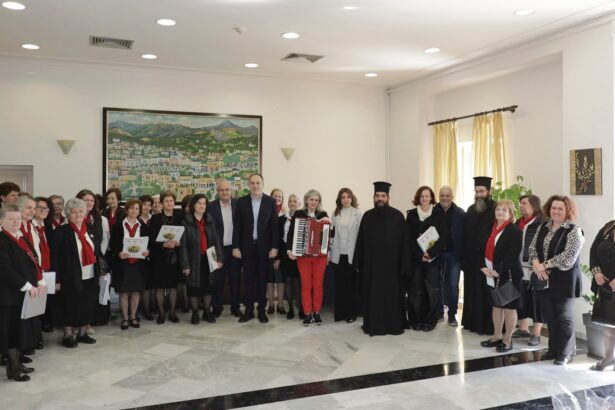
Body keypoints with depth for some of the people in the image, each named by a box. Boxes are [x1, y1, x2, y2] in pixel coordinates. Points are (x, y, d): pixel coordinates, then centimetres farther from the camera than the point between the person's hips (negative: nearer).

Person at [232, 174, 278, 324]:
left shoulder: (270, 201, 0)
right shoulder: (241, 201, 2)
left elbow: (274, 225, -1)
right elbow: (237, 226, 1)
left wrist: (274, 247, -6)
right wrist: (235, 247, -4)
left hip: (264, 246, -1)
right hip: (247, 246, 1)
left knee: (262, 279, 7)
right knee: (248, 278, 7)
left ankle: (262, 310, 16)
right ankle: (249, 310, 15)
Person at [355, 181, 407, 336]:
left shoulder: (397, 216, -3)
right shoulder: (367, 216, 5)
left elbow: (403, 242, -3)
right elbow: (360, 241, 5)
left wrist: (403, 264, -8)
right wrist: (359, 263, 1)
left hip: (391, 263, -2)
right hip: (371, 263, 2)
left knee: (392, 294, 5)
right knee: (373, 294, 8)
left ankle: (393, 325, 17)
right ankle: (373, 325, 18)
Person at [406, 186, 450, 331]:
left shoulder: (439, 214, 5)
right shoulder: (411, 215, 7)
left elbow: (444, 237, -3)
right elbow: (409, 238, 1)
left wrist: (431, 253, -14)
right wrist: (419, 254, -10)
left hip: (433, 258, -1)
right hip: (415, 258, 1)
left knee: (432, 289, -4)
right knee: (415, 290, 1)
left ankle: (430, 320, 6)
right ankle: (416, 320, 10)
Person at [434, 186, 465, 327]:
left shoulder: (460, 214, -1)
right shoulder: (432, 212, 0)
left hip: (454, 254, -1)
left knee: (452, 285, 1)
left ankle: (452, 315, 12)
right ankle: (439, 312, 25)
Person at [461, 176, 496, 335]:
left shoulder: (496, 209, -9)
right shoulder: (471, 210, 11)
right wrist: (464, 259, 8)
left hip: (488, 259, -6)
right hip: (472, 258, 6)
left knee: (487, 294, 0)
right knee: (472, 292, 13)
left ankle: (488, 325, 10)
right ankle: (472, 322, 24)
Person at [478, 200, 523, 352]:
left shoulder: (515, 231, -11)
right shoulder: (491, 228, 9)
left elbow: (513, 255, -18)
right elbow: (484, 249, 9)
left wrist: (498, 270, -20)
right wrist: (484, 267, -5)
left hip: (509, 275, -6)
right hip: (492, 274, 7)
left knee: (509, 307, 4)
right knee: (496, 305, 15)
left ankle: (507, 340, 15)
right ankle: (497, 336, 26)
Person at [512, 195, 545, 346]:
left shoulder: (541, 224, -10)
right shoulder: (519, 223, 12)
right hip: (520, 268, 7)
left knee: (536, 300, 3)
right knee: (521, 299, 14)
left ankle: (536, 334, 13)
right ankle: (523, 329, 29)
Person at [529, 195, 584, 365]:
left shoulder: (574, 231, -10)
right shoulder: (543, 227, 9)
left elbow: (568, 257, -19)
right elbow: (533, 247, 7)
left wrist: (545, 265, -15)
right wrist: (536, 264, -12)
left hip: (564, 280, -6)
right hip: (545, 279, 6)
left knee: (564, 316, 3)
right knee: (550, 316, 13)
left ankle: (566, 353, 16)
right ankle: (554, 349, 27)